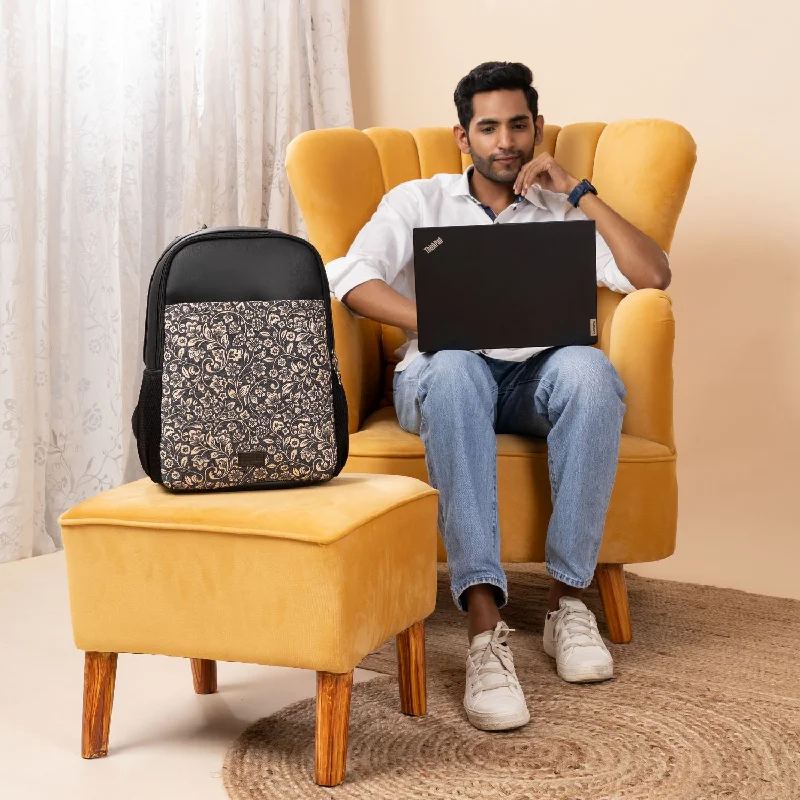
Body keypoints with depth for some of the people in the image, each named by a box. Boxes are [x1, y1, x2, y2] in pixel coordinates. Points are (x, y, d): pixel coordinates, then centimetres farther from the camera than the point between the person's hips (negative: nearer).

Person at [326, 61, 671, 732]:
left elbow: (652, 276, 6)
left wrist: (578, 192, 4)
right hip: (441, 375, -1)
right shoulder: (418, 201, 17)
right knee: (454, 370, -40)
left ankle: (568, 600, -28)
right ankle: (485, 625, -47)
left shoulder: (564, 211, 22)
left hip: (537, 378, 2)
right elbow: (352, 278, -2)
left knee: (590, 371, -35)